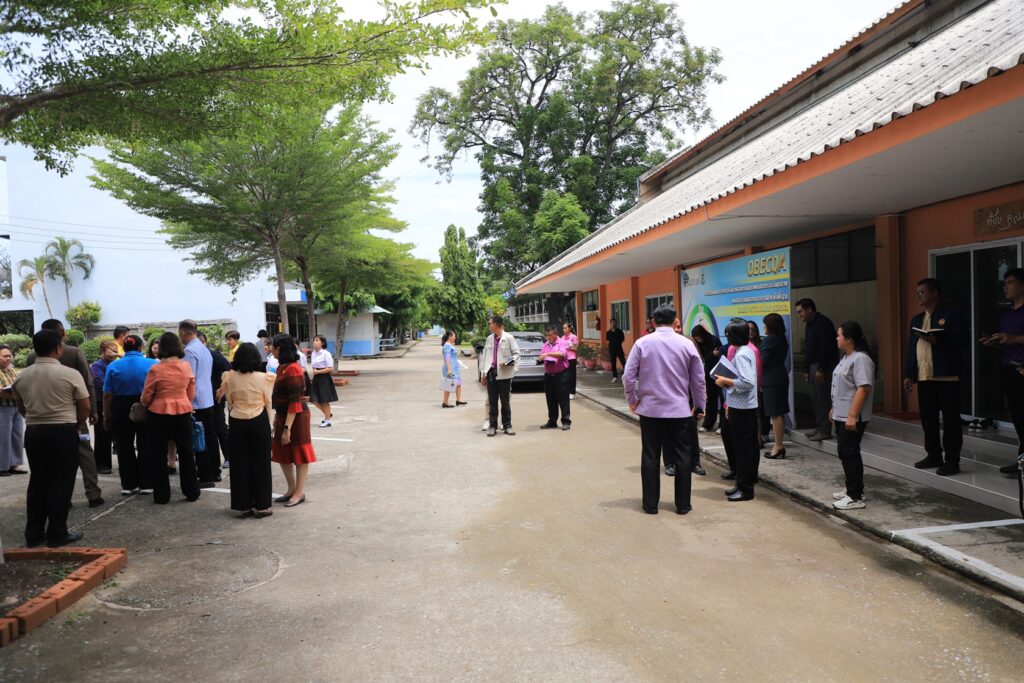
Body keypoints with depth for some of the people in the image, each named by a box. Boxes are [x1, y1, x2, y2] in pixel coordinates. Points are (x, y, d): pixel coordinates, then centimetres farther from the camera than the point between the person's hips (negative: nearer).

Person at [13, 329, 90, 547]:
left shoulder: (21, 376, 3)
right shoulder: (70, 374, -11)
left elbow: (21, 408, 11)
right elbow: (85, 407, -6)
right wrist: (78, 426, 11)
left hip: (33, 432, 5)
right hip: (63, 432, -5)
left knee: (37, 483, 14)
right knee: (61, 485, 2)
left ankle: (33, 534, 20)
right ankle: (57, 534, 6)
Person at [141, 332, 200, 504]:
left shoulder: (155, 369, -13)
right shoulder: (186, 367, -3)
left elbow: (146, 397, -6)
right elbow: (191, 394, 5)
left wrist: (144, 404, 16)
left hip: (159, 414, -3)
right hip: (183, 412, 3)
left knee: (158, 455, 9)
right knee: (186, 452, 12)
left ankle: (162, 495, 13)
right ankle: (192, 492, 18)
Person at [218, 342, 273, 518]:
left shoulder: (230, 377, -4)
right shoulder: (262, 377, -9)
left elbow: (229, 402, 3)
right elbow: (268, 403, -1)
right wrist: (268, 424, 13)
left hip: (237, 423, 2)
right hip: (259, 421, -2)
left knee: (240, 463, 10)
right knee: (260, 463, 5)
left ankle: (244, 505, 14)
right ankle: (261, 506, 8)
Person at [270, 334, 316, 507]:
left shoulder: (293, 369, -20)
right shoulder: (282, 367, 9)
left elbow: (295, 402, -23)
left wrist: (287, 427, -24)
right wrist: (277, 419, 14)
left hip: (296, 417, -9)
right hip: (282, 416, 9)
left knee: (299, 454, 3)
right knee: (283, 455, 15)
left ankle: (300, 492, 13)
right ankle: (292, 489, 27)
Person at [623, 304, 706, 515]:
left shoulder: (642, 343, -5)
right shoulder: (686, 344, -3)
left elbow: (628, 375, -6)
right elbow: (698, 379, 2)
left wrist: (632, 399, 8)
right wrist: (699, 405, 14)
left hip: (650, 408, 0)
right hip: (680, 410, 0)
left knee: (650, 457, 8)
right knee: (682, 457, 9)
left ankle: (650, 503, 13)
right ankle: (683, 504, 14)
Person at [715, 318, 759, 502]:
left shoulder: (741, 354, -18)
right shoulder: (747, 351, 12)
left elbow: (747, 382, -26)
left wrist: (726, 381, -15)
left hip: (742, 409, -10)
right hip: (742, 406, 10)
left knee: (742, 448, -2)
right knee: (747, 447, 15)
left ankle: (745, 489, 5)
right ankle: (743, 483, 24)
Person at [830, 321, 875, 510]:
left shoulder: (860, 359, -18)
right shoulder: (847, 358, 14)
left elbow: (863, 389, -24)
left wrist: (852, 416, -27)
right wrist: (834, 409, 23)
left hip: (852, 418, -10)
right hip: (841, 415, 10)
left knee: (849, 453, -6)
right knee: (845, 453, 15)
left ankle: (856, 497, -1)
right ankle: (852, 489, 25)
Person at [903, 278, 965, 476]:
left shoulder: (950, 315, -4)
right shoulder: (916, 319, 16)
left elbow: (959, 344, -12)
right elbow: (911, 348, 15)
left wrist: (937, 341, -26)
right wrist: (908, 375, 9)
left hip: (946, 376, -7)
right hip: (924, 377, 7)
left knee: (950, 420, -2)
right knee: (928, 419, 12)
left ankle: (952, 461, 2)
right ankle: (934, 455, 23)